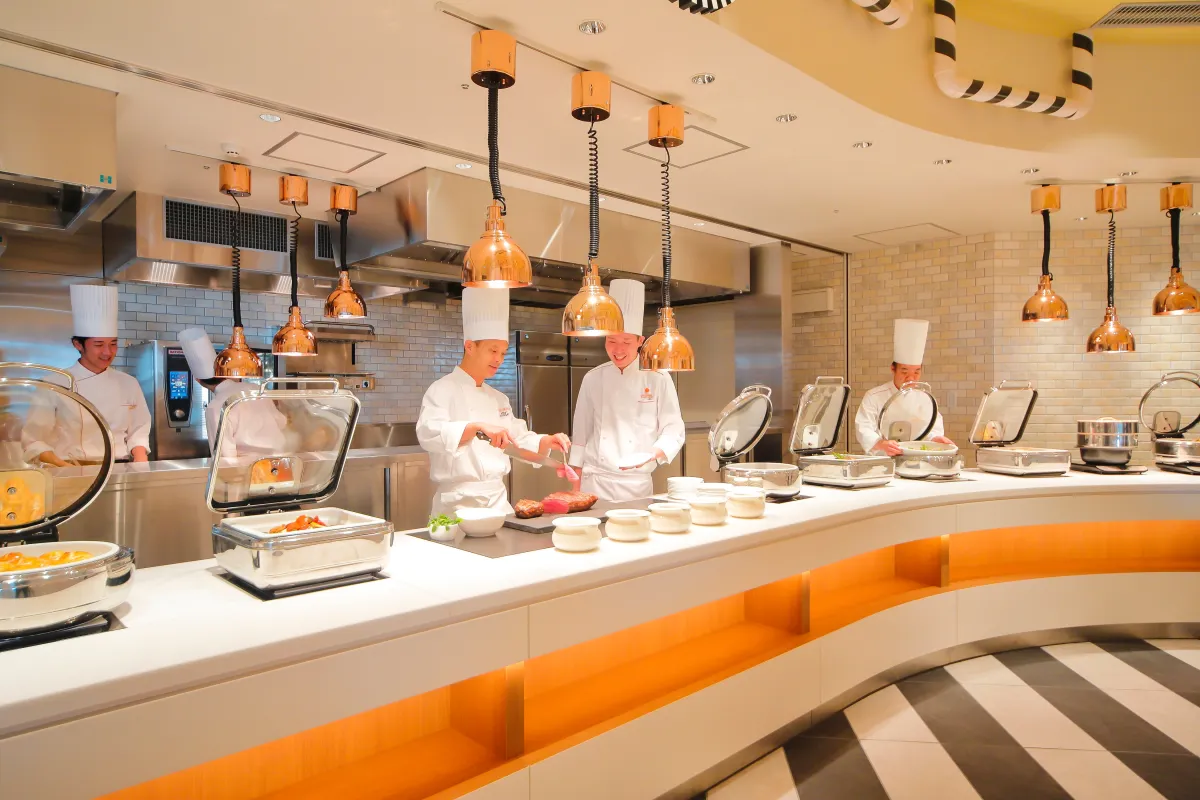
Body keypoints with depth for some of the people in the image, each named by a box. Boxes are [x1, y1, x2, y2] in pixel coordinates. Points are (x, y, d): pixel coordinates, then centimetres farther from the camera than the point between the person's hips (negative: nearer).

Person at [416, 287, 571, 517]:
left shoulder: (498, 398, 14)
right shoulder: (443, 389, -8)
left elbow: (520, 440, 19)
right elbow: (429, 433, -24)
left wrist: (548, 442, -1)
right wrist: (478, 427, -36)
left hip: (498, 499, 7)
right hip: (459, 503, -6)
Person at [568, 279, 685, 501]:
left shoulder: (658, 379, -4)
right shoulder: (593, 378, 2)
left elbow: (673, 431, -3)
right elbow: (581, 432, 7)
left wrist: (652, 454, -23)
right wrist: (576, 486, 6)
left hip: (637, 484, -1)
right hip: (595, 482, 1)